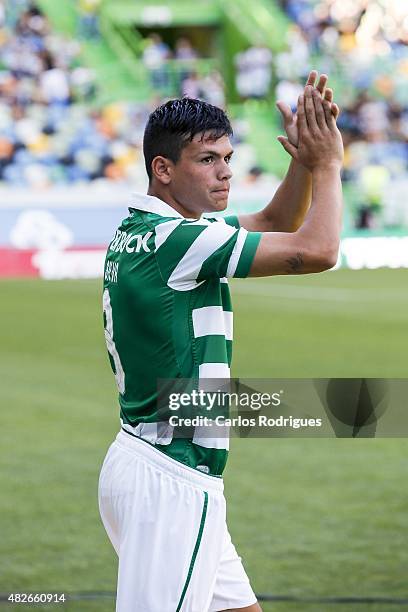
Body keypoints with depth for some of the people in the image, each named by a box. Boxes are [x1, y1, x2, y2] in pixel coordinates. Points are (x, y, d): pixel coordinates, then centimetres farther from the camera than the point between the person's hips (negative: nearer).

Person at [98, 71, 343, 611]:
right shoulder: (172, 239, -17)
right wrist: (328, 163, -2)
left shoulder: (139, 232, 13)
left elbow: (276, 224, 24)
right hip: (171, 480, -10)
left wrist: (304, 160, 6)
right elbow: (316, 250, -18)